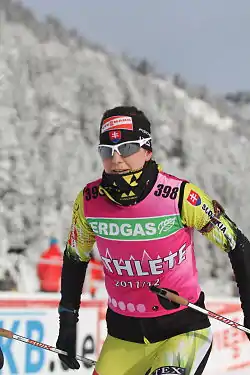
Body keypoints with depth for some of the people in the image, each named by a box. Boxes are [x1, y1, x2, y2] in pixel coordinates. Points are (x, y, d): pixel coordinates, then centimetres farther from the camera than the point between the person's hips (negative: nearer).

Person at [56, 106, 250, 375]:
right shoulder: (88, 201, -9)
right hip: (123, 335, 4)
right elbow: (75, 258, 9)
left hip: (183, 329, -4)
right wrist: (67, 322, 10)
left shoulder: (180, 196, -19)